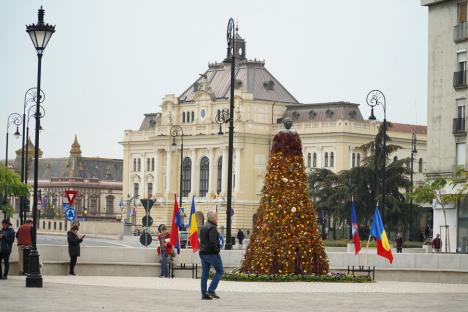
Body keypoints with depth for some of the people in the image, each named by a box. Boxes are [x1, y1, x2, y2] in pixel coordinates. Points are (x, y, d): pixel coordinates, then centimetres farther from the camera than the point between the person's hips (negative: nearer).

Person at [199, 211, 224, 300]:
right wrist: (216, 249, -10)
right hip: (212, 253, -9)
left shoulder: (203, 227, 15)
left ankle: (204, 294, 7)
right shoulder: (212, 228, -14)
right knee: (220, 271, 2)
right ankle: (211, 290, -6)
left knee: (204, 273, 8)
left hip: (203, 253, 9)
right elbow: (212, 241, -23)